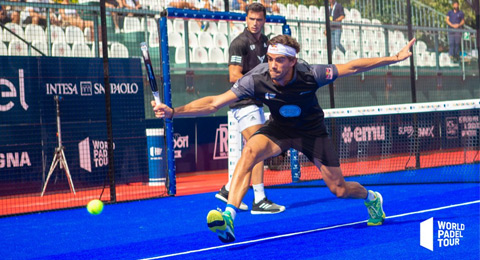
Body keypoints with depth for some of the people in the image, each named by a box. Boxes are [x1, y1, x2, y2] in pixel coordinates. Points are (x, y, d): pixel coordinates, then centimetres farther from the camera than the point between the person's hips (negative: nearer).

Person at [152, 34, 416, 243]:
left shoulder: (310, 75, -29)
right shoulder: (256, 80, -28)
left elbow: (353, 67, -17)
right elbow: (214, 103, -30)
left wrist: (395, 58, -16)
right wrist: (173, 111, -41)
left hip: (312, 131, 0)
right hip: (279, 128, 0)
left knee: (339, 189, 2)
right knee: (250, 150, -34)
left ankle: (372, 198, 40)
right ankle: (228, 217, -40)